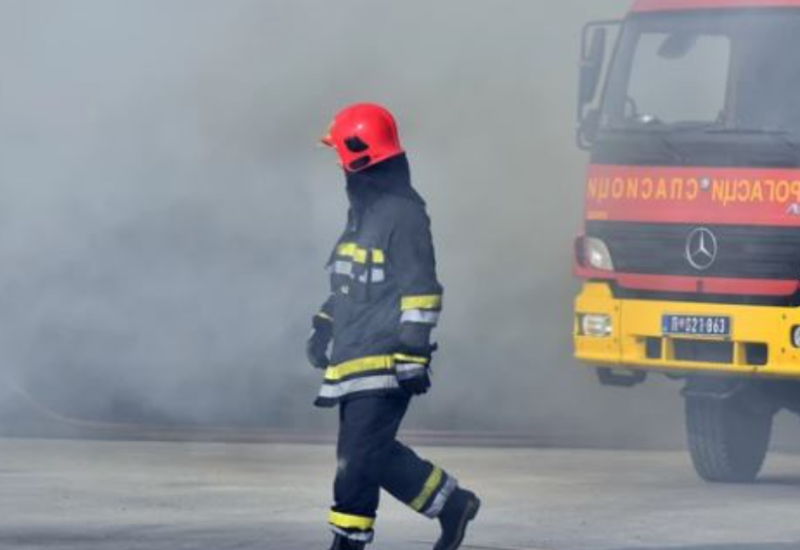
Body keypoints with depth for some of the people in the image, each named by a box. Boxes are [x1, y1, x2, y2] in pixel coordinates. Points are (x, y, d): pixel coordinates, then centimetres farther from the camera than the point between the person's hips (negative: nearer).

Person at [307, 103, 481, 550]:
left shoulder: (403, 214, -12)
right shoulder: (364, 212, 18)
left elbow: (420, 290, -16)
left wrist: (413, 354, -19)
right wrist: (325, 326, 25)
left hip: (384, 362, -10)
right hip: (355, 360, 10)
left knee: (360, 457, -9)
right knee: (378, 454, 10)